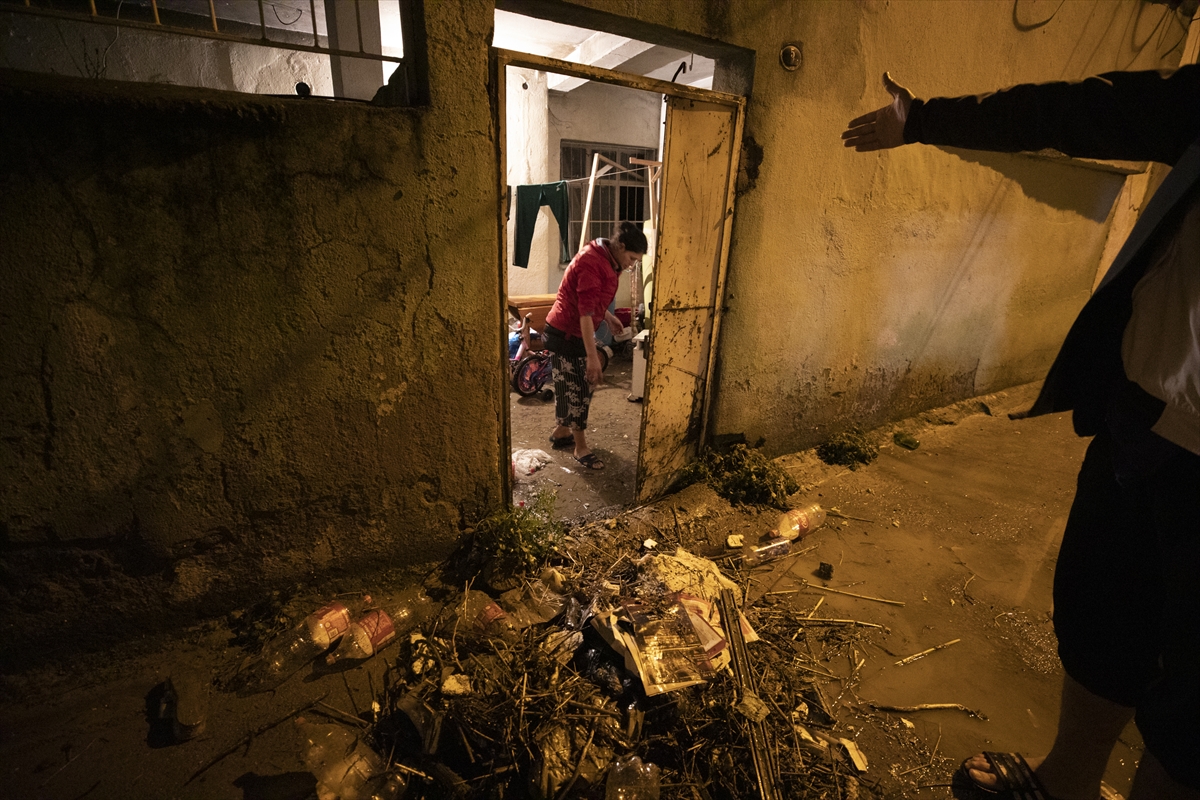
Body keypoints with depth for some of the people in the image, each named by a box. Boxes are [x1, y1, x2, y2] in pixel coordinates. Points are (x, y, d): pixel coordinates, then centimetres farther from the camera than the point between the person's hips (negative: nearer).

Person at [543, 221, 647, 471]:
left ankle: (561, 433, 34)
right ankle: (581, 447, 13)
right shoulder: (592, 262, -25)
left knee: (570, 386, 18)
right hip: (566, 335, -10)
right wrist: (592, 356, -32)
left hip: (574, 333, 10)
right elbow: (585, 312, -31)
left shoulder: (604, 259, 7)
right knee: (577, 390, -1)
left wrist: (609, 317, 26)